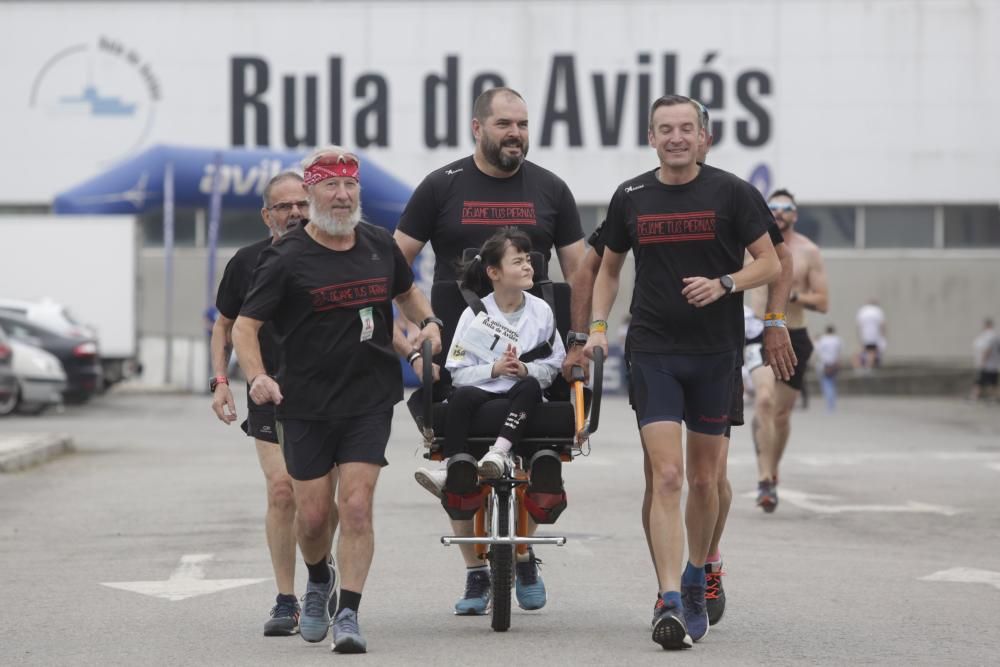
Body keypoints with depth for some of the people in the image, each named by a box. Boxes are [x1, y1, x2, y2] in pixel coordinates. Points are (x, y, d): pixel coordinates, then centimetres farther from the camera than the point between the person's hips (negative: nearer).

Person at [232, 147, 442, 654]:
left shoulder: (379, 245, 5)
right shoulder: (287, 259, -8)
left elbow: (405, 290, 26)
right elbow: (245, 325, -7)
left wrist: (428, 322, 6)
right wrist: (256, 377, -25)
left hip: (370, 400, 2)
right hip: (306, 403, -2)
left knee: (356, 506, -10)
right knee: (311, 515, 5)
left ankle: (348, 614, -5)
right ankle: (317, 583, 36)